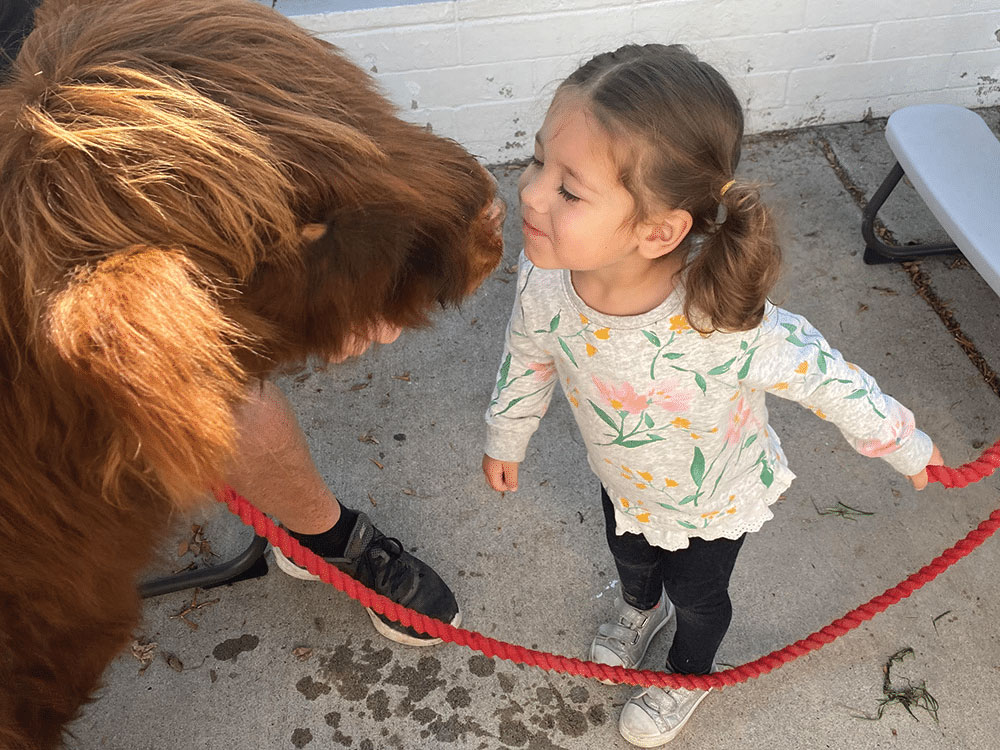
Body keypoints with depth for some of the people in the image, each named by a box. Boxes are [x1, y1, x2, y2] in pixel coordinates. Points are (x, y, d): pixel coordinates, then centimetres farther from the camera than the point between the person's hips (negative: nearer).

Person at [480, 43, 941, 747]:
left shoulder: (726, 327, -47)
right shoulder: (544, 278, -33)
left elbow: (831, 381, -26)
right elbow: (527, 361, -9)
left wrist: (906, 447, -8)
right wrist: (505, 440, 8)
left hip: (712, 502, -3)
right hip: (624, 480, 3)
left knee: (696, 595, 27)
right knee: (630, 558, 34)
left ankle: (690, 675, 63)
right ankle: (641, 605, 72)